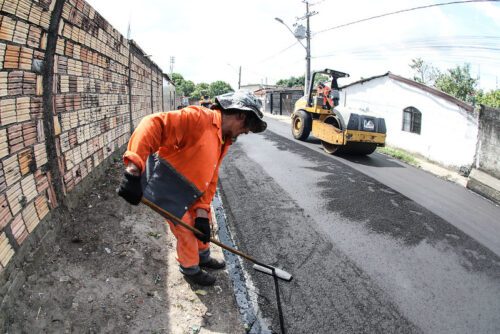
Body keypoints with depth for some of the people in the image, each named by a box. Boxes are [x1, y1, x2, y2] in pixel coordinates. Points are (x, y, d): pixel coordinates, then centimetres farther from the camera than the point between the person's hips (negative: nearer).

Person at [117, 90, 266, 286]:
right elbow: (153, 125, -37)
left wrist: (202, 211, -4)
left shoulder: (223, 140, 4)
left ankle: (203, 257, 50)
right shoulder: (198, 118, -26)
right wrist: (134, 169, -45)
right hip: (166, 187, -9)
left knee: (202, 224, 23)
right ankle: (190, 269, 34)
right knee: (187, 231, 6)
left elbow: (210, 178, 4)